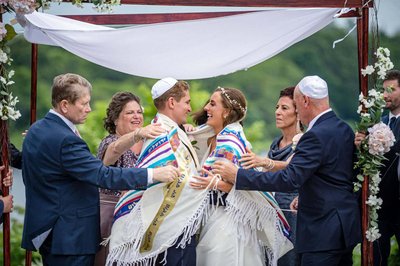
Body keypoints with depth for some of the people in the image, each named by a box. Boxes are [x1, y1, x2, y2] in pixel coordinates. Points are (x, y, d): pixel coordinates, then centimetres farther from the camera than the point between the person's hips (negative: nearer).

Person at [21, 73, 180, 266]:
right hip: (70, 237, -10)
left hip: (45, 232, 10)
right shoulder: (65, 140, -23)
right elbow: (103, 176, -29)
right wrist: (154, 174, -29)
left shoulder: (35, 129, 8)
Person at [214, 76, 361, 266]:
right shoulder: (344, 129, 10)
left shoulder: (316, 136, -20)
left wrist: (237, 175, -22)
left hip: (324, 231, -10)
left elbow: (290, 179, -25)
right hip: (346, 227, 10)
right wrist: (305, 195, 20)